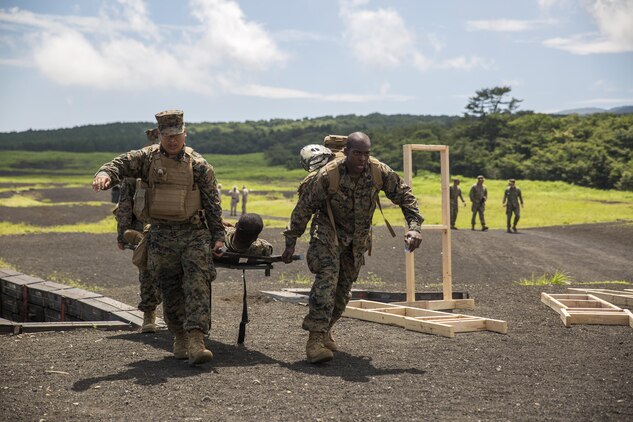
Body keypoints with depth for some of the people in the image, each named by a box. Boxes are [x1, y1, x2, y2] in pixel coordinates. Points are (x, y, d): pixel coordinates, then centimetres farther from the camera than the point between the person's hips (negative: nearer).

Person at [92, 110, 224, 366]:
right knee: (171, 290, 7)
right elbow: (121, 164, -6)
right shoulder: (147, 158, 4)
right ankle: (179, 337, 22)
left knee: (198, 284, -14)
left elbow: (213, 203, 3)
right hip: (161, 236, 2)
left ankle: (196, 340, -20)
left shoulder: (199, 166, 1)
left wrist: (218, 236, -1)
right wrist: (105, 173, -30)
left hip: (194, 233, -1)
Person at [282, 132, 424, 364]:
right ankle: (315, 338, -27)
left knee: (344, 286, 8)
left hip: (358, 237, 4)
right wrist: (291, 242, -11)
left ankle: (325, 330, 27)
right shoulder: (328, 175, -26)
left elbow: (404, 196, -8)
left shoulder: (380, 172, -19)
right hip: (328, 230, -4)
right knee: (327, 278, -23)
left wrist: (414, 227, -22)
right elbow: (304, 208, -15)